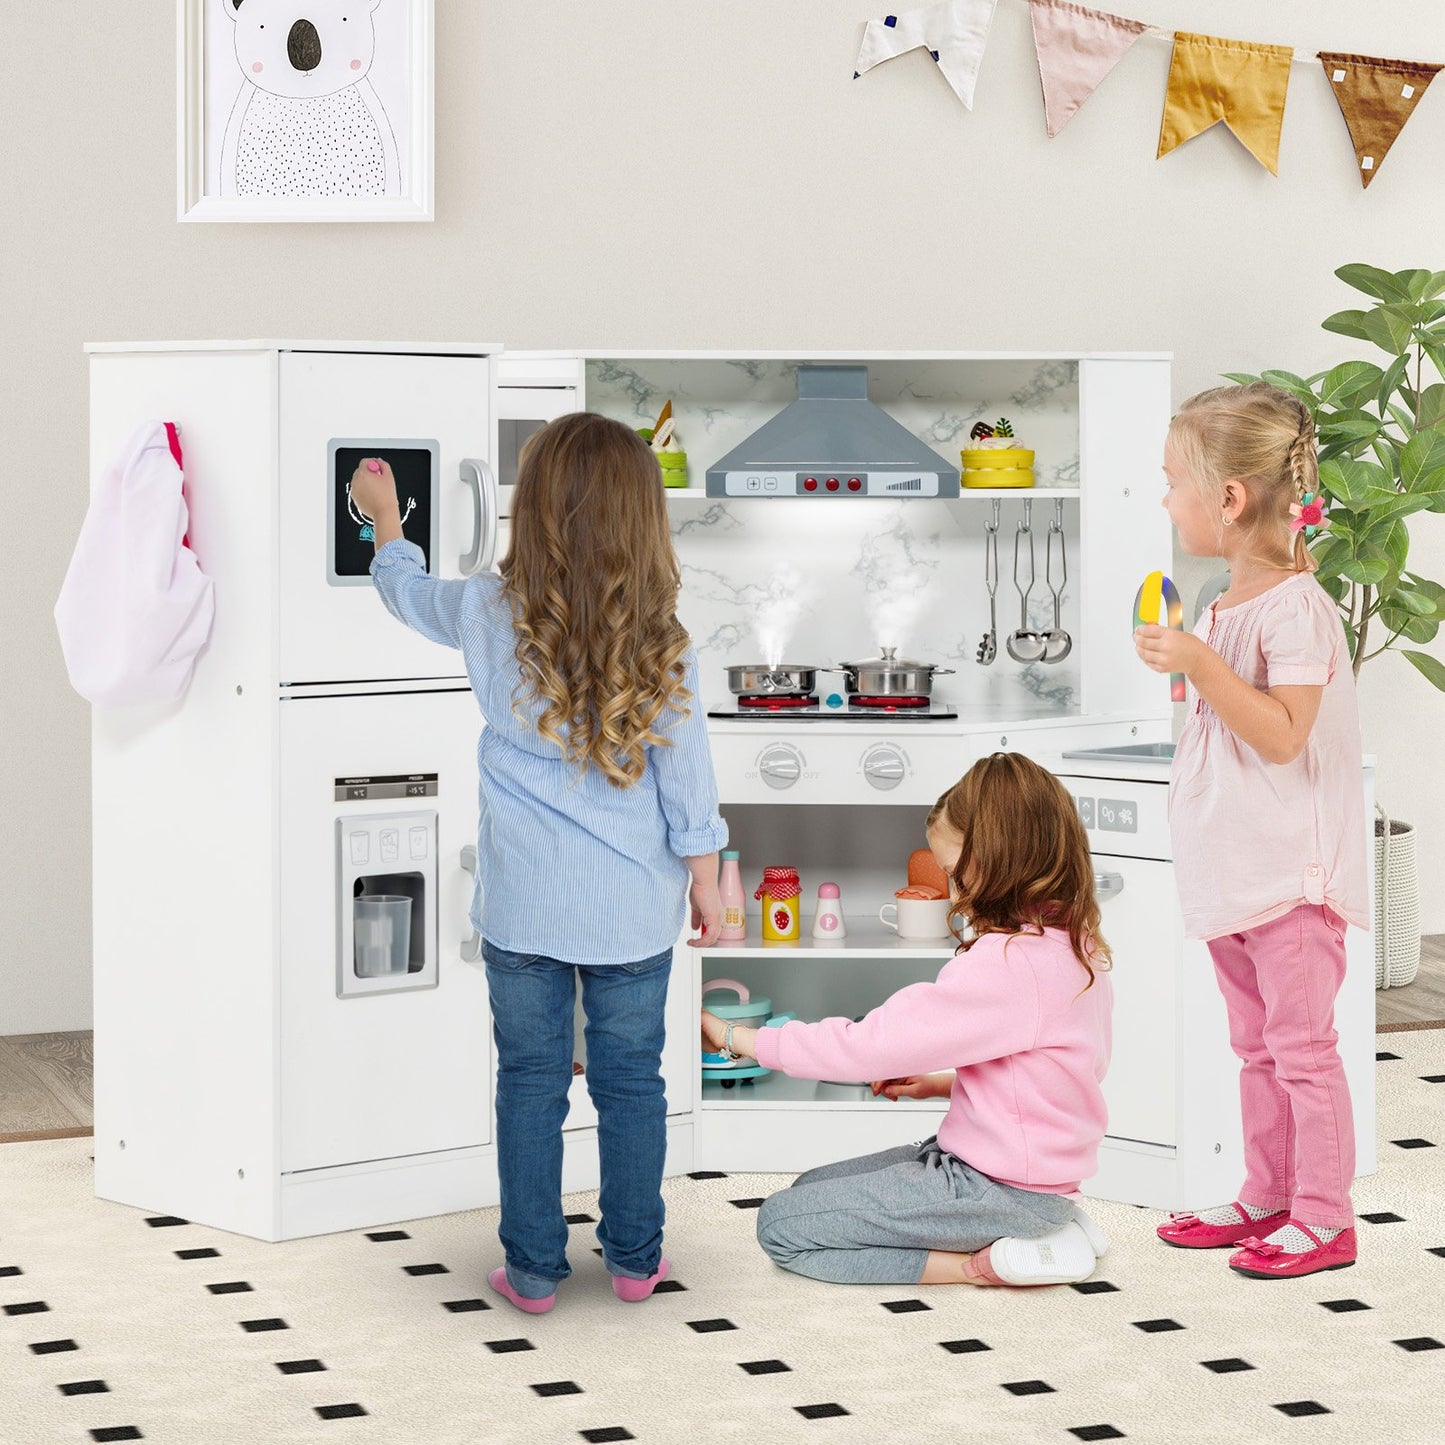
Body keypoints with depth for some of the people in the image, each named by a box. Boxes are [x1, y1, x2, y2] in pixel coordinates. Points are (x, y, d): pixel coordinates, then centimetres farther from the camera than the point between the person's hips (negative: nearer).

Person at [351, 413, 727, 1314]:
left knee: (530, 1081, 9)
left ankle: (534, 1270, 14)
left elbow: (409, 593, 15)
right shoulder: (660, 641, -9)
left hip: (523, 902, 0)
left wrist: (386, 519, 34)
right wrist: (705, 883, 7)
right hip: (632, 904, 0)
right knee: (631, 1080, 11)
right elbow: (687, 774, -4)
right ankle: (635, 1259, 21)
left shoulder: (492, 614, -6)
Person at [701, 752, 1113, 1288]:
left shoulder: (1002, 965, -24)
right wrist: (941, 1083, 10)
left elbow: (869, 1045, -23)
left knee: (781, 1226, -6)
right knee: (810, 1189, 19)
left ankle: (981, 1264, -10)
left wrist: (738, 1038, -12)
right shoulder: (1079, 947, 6)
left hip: (1000, 1186, -10)